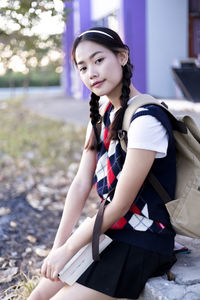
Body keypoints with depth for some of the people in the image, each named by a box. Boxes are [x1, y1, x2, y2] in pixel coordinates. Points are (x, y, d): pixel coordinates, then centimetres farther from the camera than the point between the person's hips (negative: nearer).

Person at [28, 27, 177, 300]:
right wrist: (57, 246, -4)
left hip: (143, 244, -8)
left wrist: (67, 250, -12)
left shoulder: (145, 120, -22)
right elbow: (81, 183, 2)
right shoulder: (102, 116, 6)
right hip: (110, 231, 8)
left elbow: (120, 205, -19)